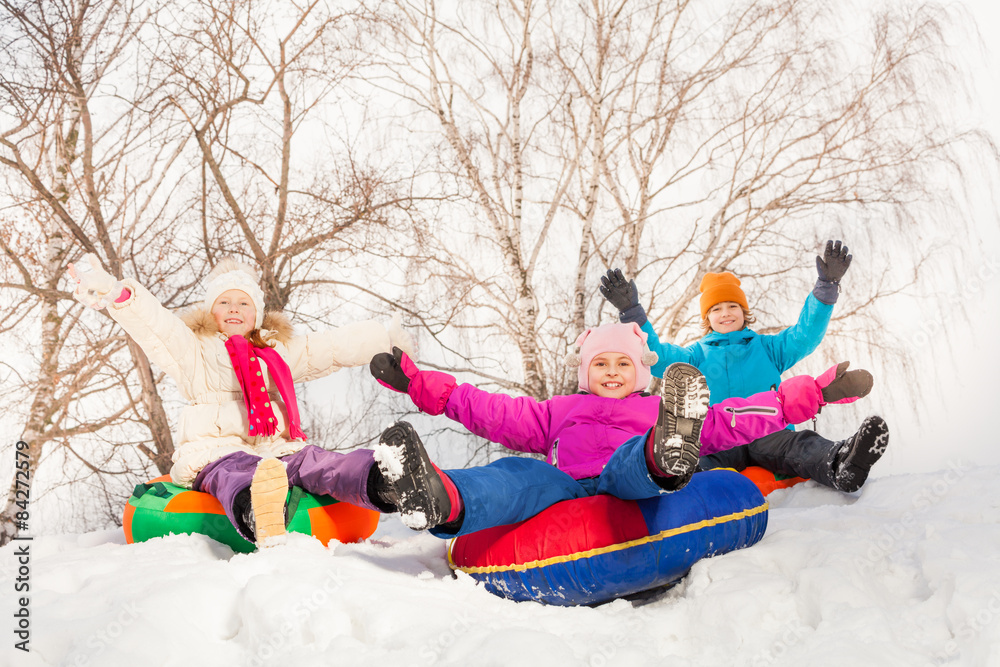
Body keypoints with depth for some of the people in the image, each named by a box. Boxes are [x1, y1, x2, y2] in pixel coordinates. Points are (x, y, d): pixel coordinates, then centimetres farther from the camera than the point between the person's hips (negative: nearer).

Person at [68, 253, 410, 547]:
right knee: (238, 474, -40)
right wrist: (115, 294, -17)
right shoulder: (195, 351, 20)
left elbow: (337, 345, 31)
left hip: (276, 451, 3)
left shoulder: (280, 352, 31)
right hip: (215, 453, -3)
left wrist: (387, 340, 29)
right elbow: (154, 325, 1)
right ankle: (255, 514, -76)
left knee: (318, 463, -32)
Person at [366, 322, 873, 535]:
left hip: (631, 490, 0)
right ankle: (442, 501, -63)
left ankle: (666, 455, -70)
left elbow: (733, 420, 22)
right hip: (562, 488, 1)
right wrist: (418, 383, 21)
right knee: (522, 476, -31)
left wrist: (813, 393, 13)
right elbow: (492, 411, 28)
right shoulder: (559, 412, 35)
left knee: (630, 459, -32)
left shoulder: (661, 413, 31)